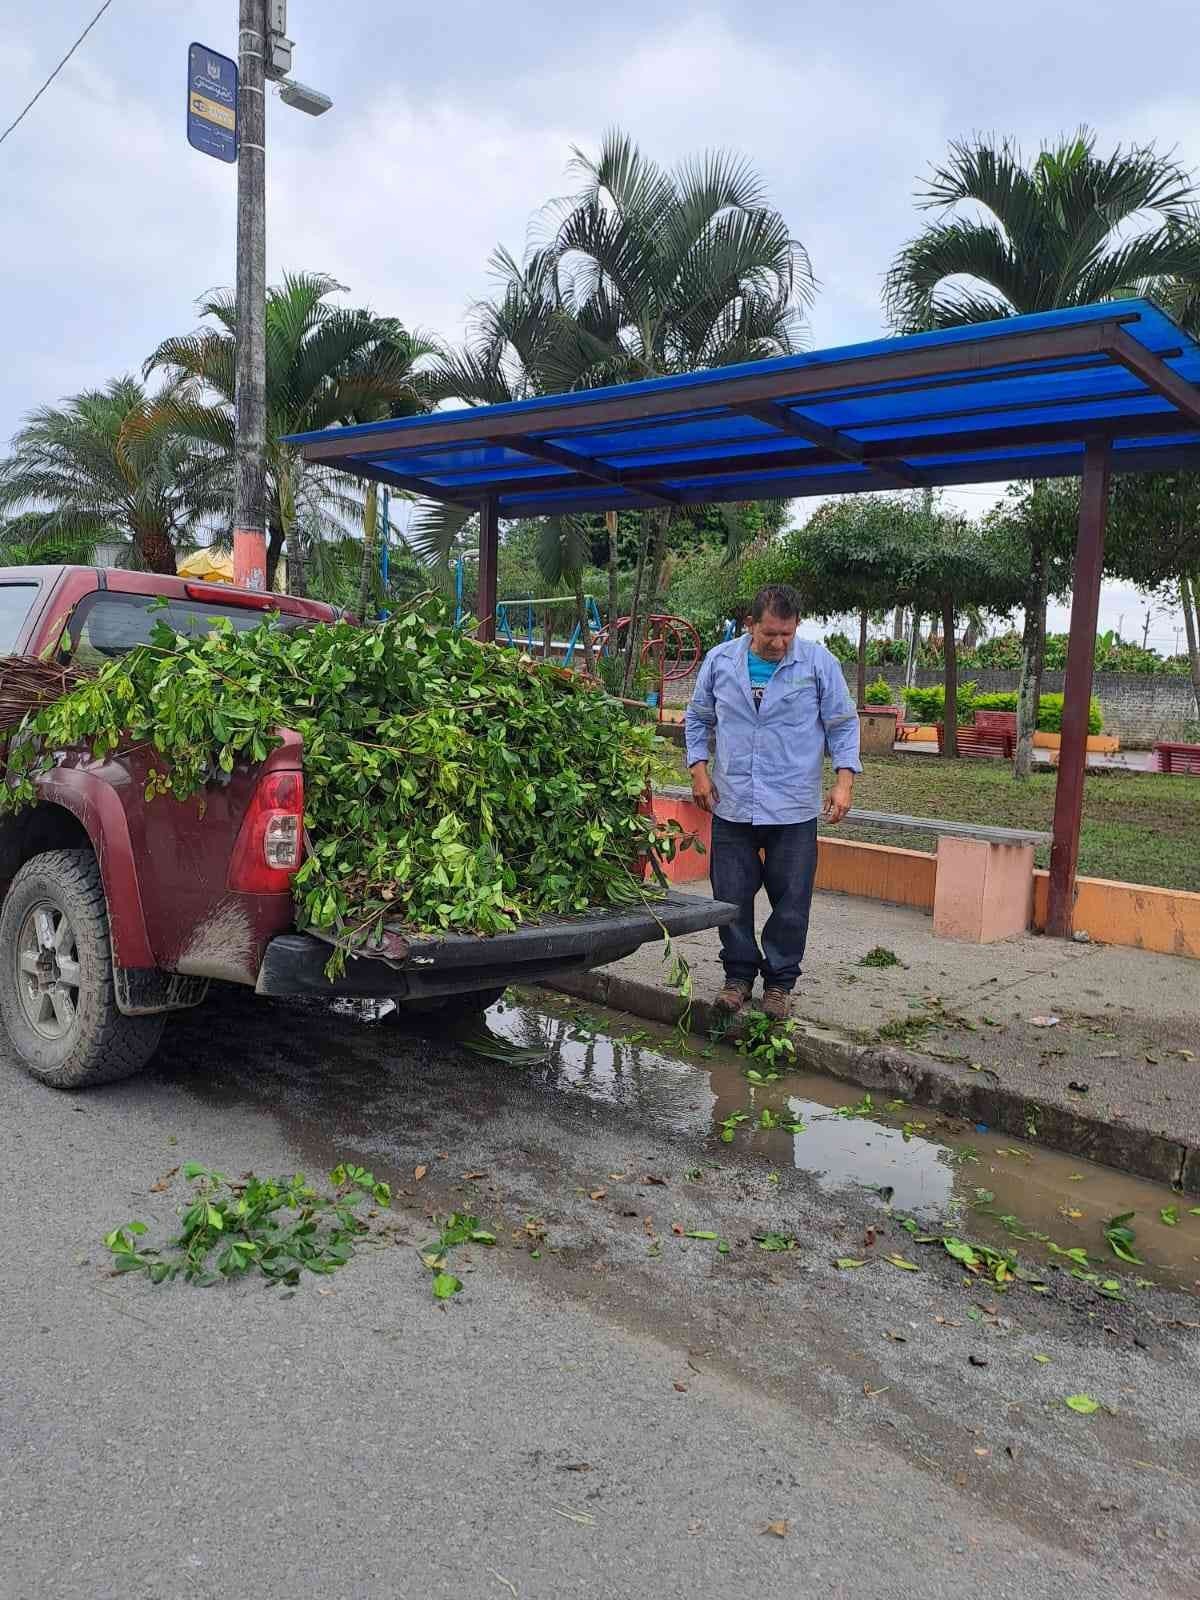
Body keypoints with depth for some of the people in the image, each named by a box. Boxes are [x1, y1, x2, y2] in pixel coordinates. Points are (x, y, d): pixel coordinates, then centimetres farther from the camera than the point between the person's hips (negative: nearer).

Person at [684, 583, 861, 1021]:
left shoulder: (818, 663, -2)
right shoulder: (719, 661, 3)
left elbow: (842, 724, 3)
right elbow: (698, 719, 14)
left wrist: (844, 781, -6)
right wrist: (699, 769, 4)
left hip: (794, 808, -1)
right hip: (731, 805, 2)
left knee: (791, 902, 4)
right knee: (732, 897, 7)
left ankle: (779, 981, 19)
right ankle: (739, 975, 22)